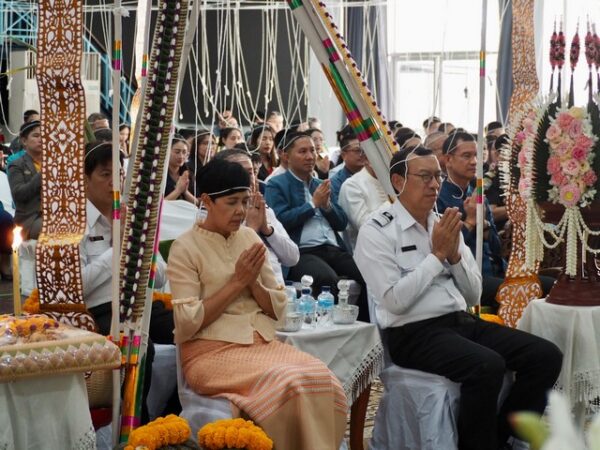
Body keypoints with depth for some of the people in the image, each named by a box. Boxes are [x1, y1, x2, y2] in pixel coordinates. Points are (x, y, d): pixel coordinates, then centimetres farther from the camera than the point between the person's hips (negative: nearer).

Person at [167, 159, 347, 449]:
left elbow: (278, 309, 13)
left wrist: (253, 282, -7)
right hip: (211, 351, -5)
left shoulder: (250, 238, 12)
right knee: (288, 384, -31)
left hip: (262, 342, 5)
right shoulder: (185, 248, -4)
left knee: (320, 376, -24)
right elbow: (186, 324, -12)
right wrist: (237, 282, -10)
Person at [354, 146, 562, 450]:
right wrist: (437, 254, -11)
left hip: (461, 322, 7)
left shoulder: (445, 224, 14)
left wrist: (454, 255, -4)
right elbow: (395, 301, -16)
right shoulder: (376, 232, -5)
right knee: (488, 366, -33)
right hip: (413, 333, -7)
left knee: (546, 356, -10)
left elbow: (473, 296, 13)